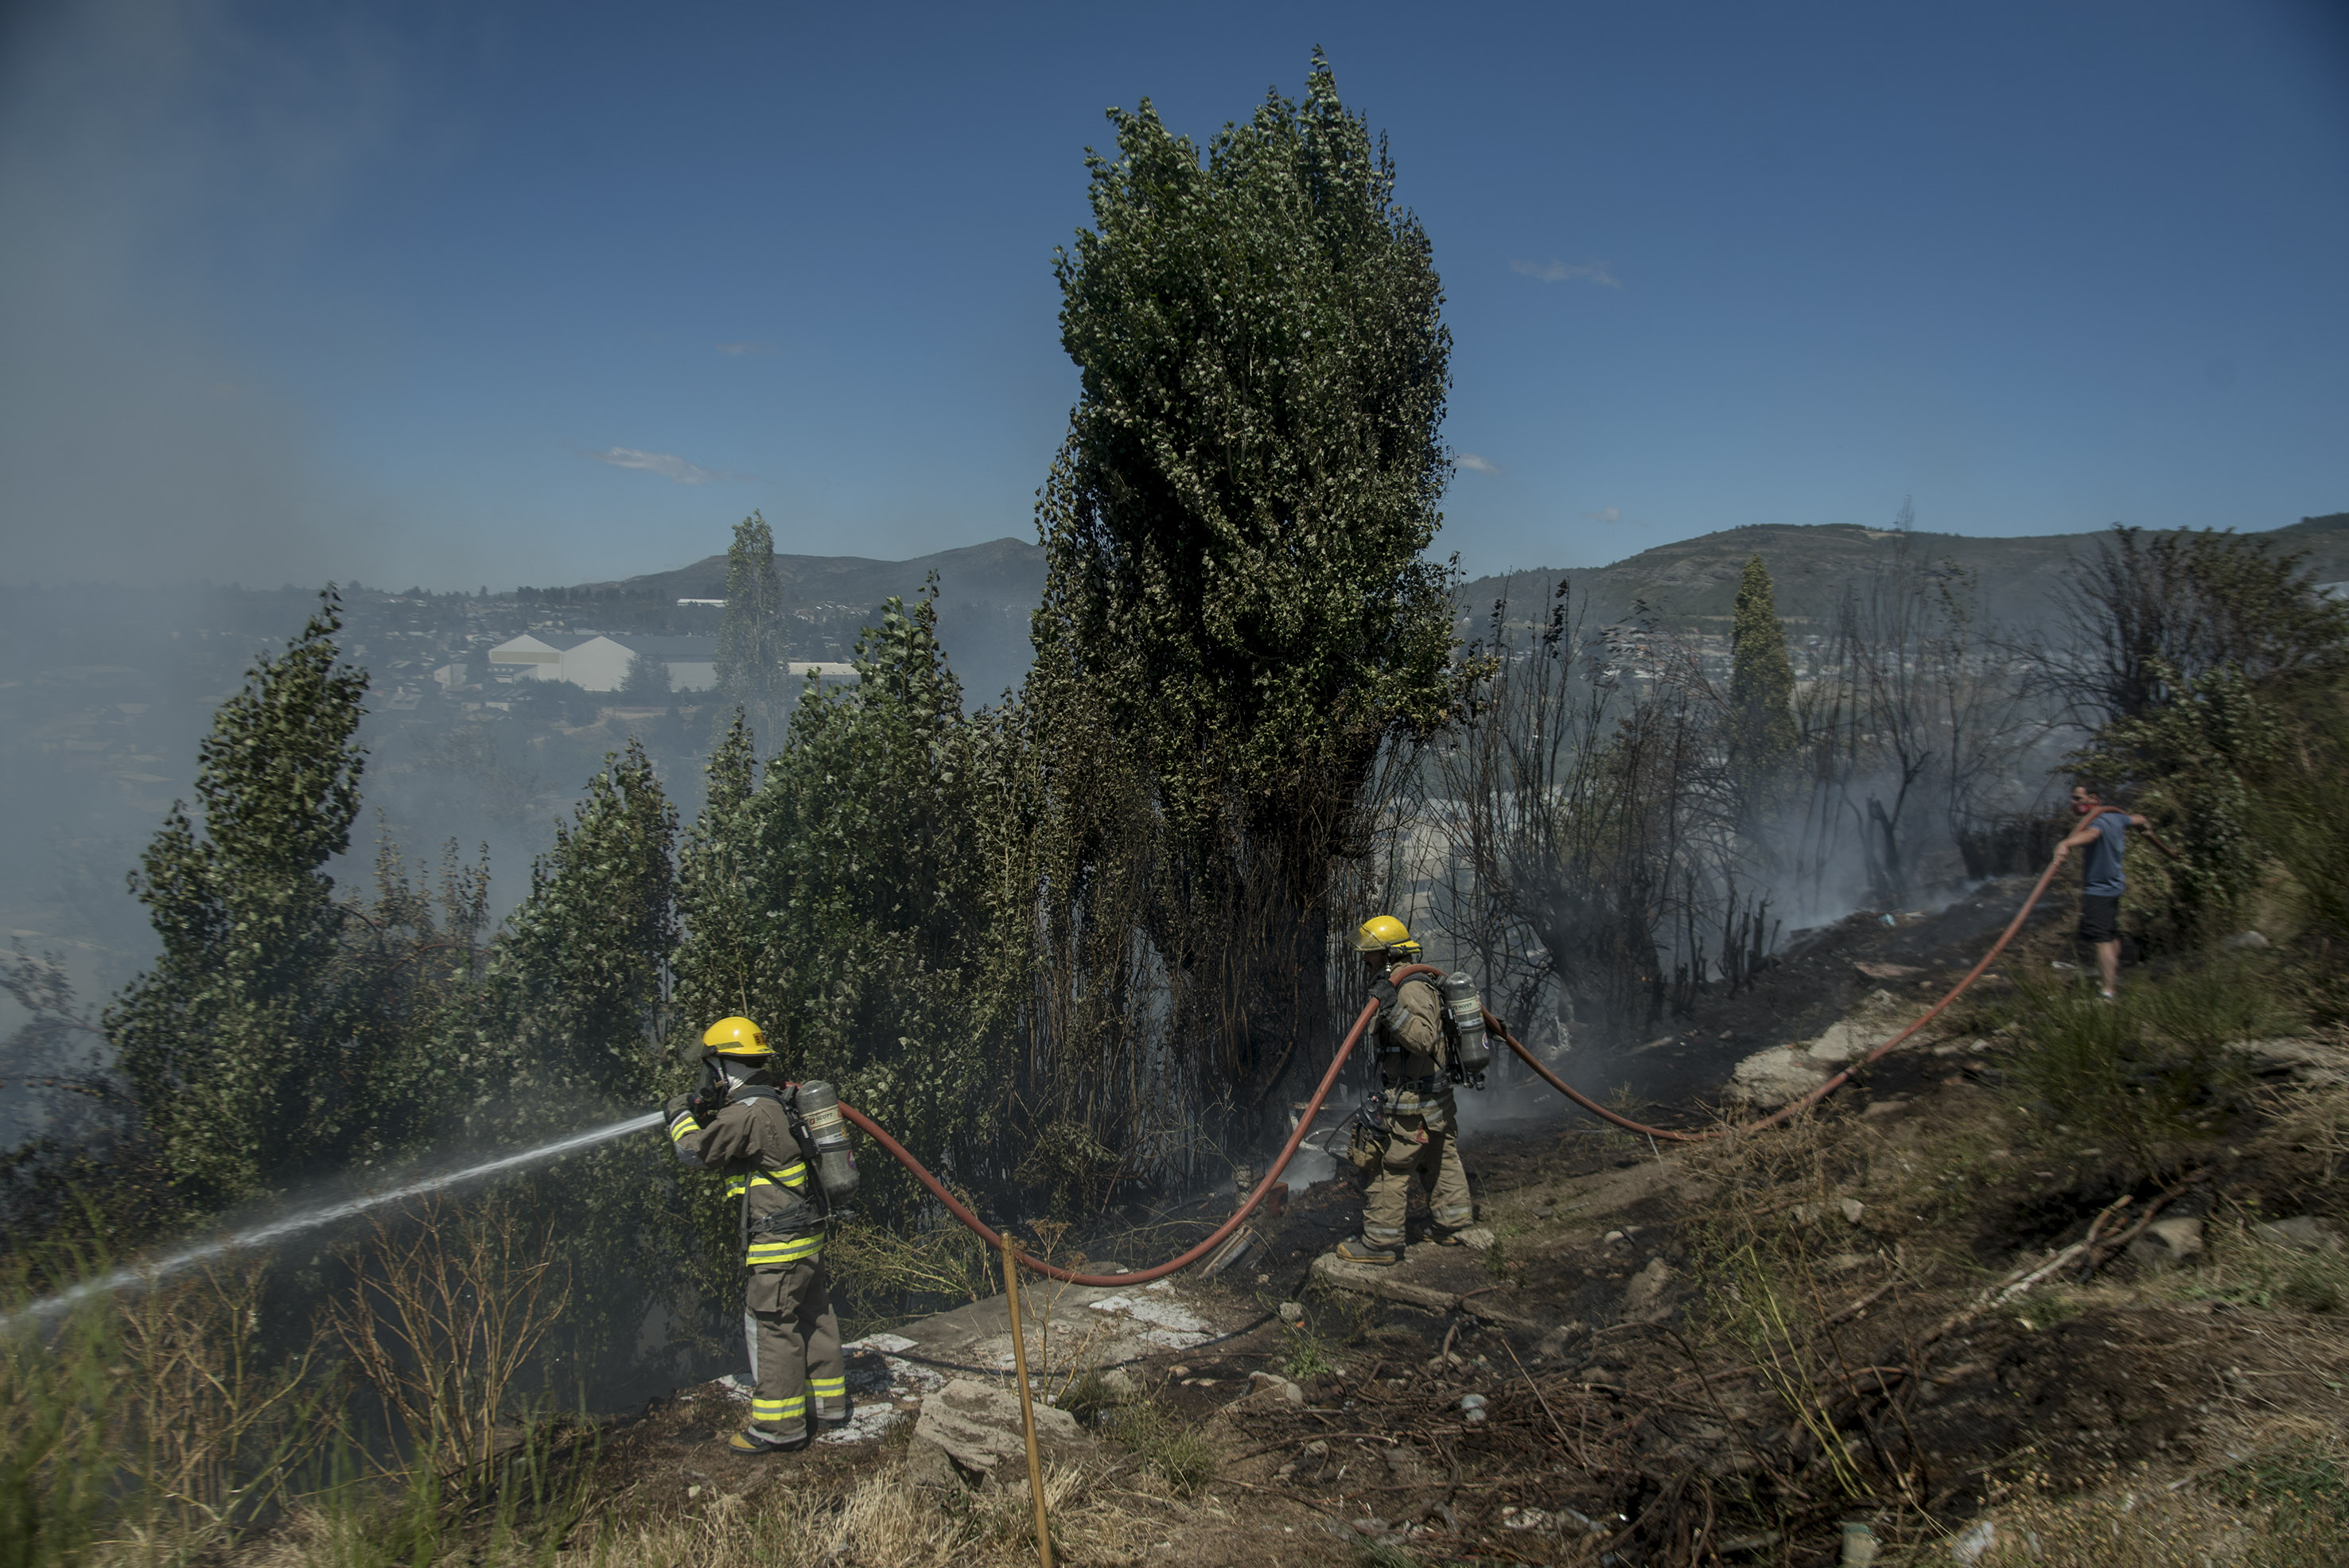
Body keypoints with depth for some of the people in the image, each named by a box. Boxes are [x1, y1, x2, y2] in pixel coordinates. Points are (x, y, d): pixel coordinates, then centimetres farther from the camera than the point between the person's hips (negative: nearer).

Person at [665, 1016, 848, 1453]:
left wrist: (680, 1114, 3)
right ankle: (830, 1403, 27)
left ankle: (780, 1426, 3)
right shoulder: (774, 1103, 12)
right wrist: (707, 1113, 10)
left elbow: (695, 1150, -15)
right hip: (807, 1236, 10)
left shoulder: (747, 1113, -19)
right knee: (814, 1319, 17)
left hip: (777, 1243, -10)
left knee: (771, 1327, -2)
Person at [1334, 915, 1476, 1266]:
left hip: (1411, 1106, -10)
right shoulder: (1416, 985, 13)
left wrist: (1392, 1009, -39)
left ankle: (1381, 1242, 3)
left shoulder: (1411, 989, -20)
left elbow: (1424, 1039, -32)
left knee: (1389, 1169, -3)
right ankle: (1456, 1224, 28)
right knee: (1442, 1162, 18)